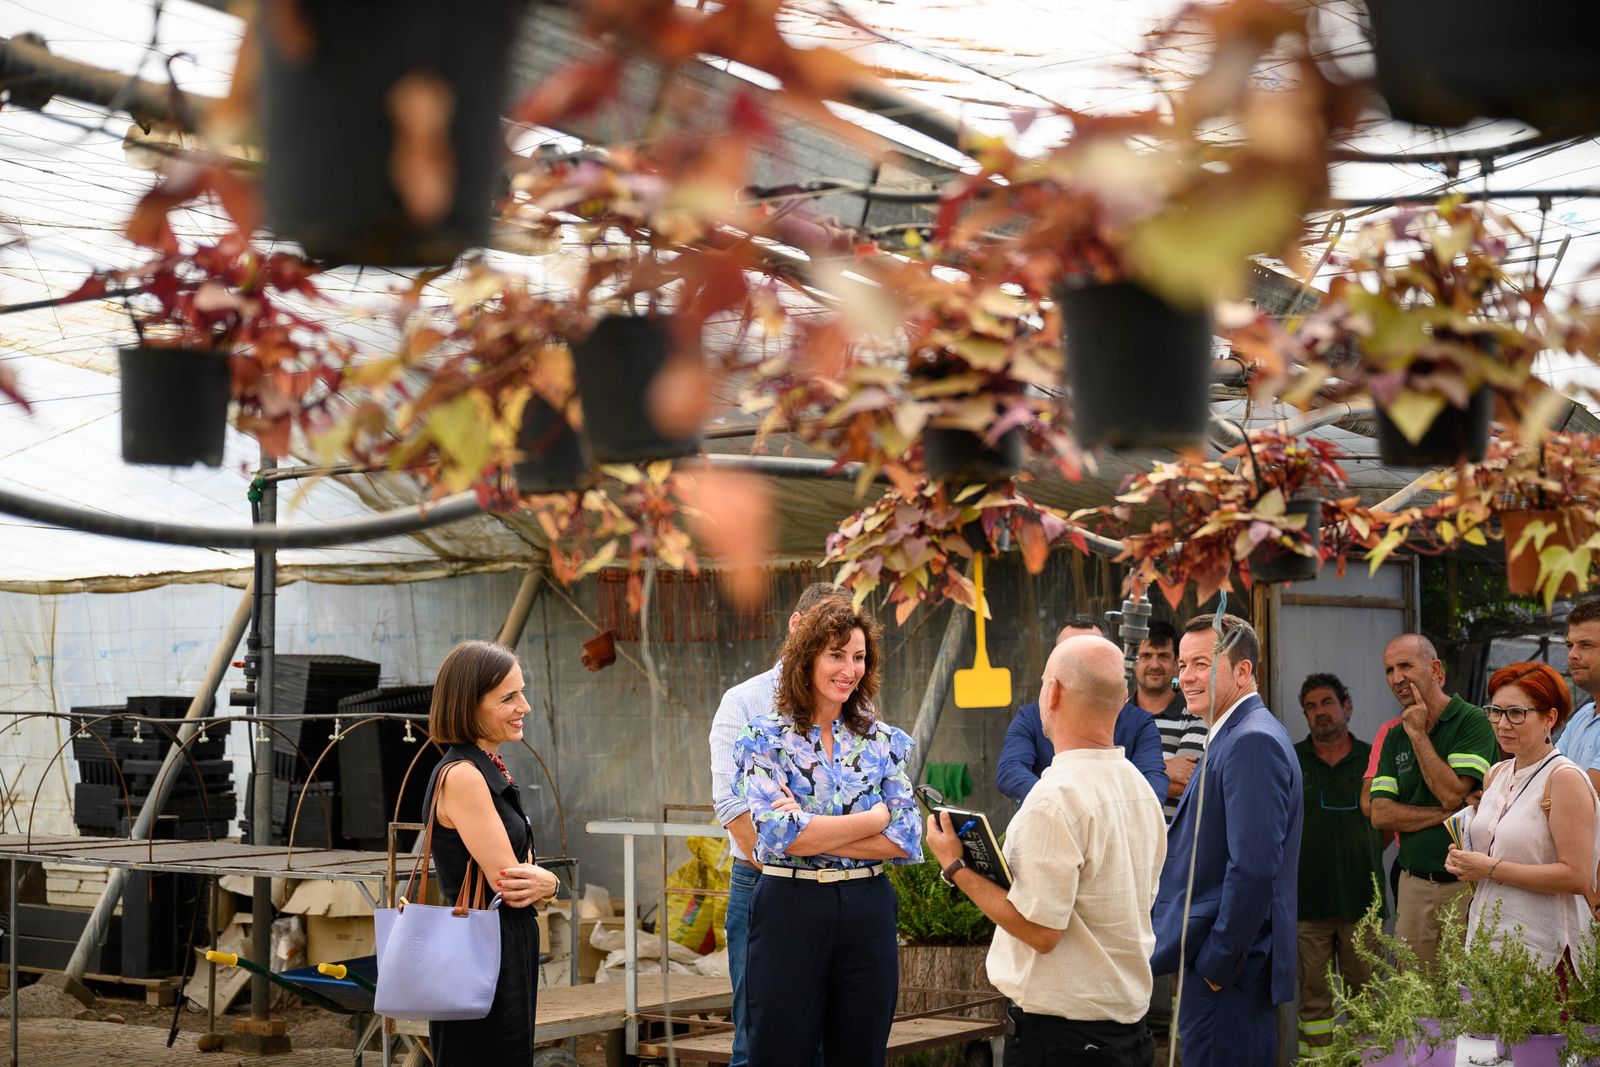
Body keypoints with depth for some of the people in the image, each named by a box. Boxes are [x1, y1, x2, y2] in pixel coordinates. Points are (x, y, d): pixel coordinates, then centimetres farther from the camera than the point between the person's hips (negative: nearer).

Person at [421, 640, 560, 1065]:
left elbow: (523, 878, 12)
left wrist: (540, 882, -10)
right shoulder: (461, 776, -17)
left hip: (509, 955, 10)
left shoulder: (491, 771, 13)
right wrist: (546, 881, -2)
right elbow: (506, 879, -21)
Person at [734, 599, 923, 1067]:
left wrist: (814, 834, -11)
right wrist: (877, 817, -10)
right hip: (789, 910, -3)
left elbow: (906, 839, -2)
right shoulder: (765, 740, -2)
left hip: (867, 912, 3)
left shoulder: (883, 741, 7)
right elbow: (779, 835, -16)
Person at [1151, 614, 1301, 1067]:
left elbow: (1254, 865, -23)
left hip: (1227, 973, -10)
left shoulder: (1253, 742, -16)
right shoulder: (1232, 737, 17)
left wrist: (1217, 963, -18)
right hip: (1213, 961, 10)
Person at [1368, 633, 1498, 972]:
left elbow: (1451, 794, -17)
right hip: (1414, 884, 5)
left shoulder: (1472, 722, -6)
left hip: (1466, 883, -5)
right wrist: (1447, 814, -10)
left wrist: (1418, 734, -9)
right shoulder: (1395, 738, 13)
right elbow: (1381, 814, 3)